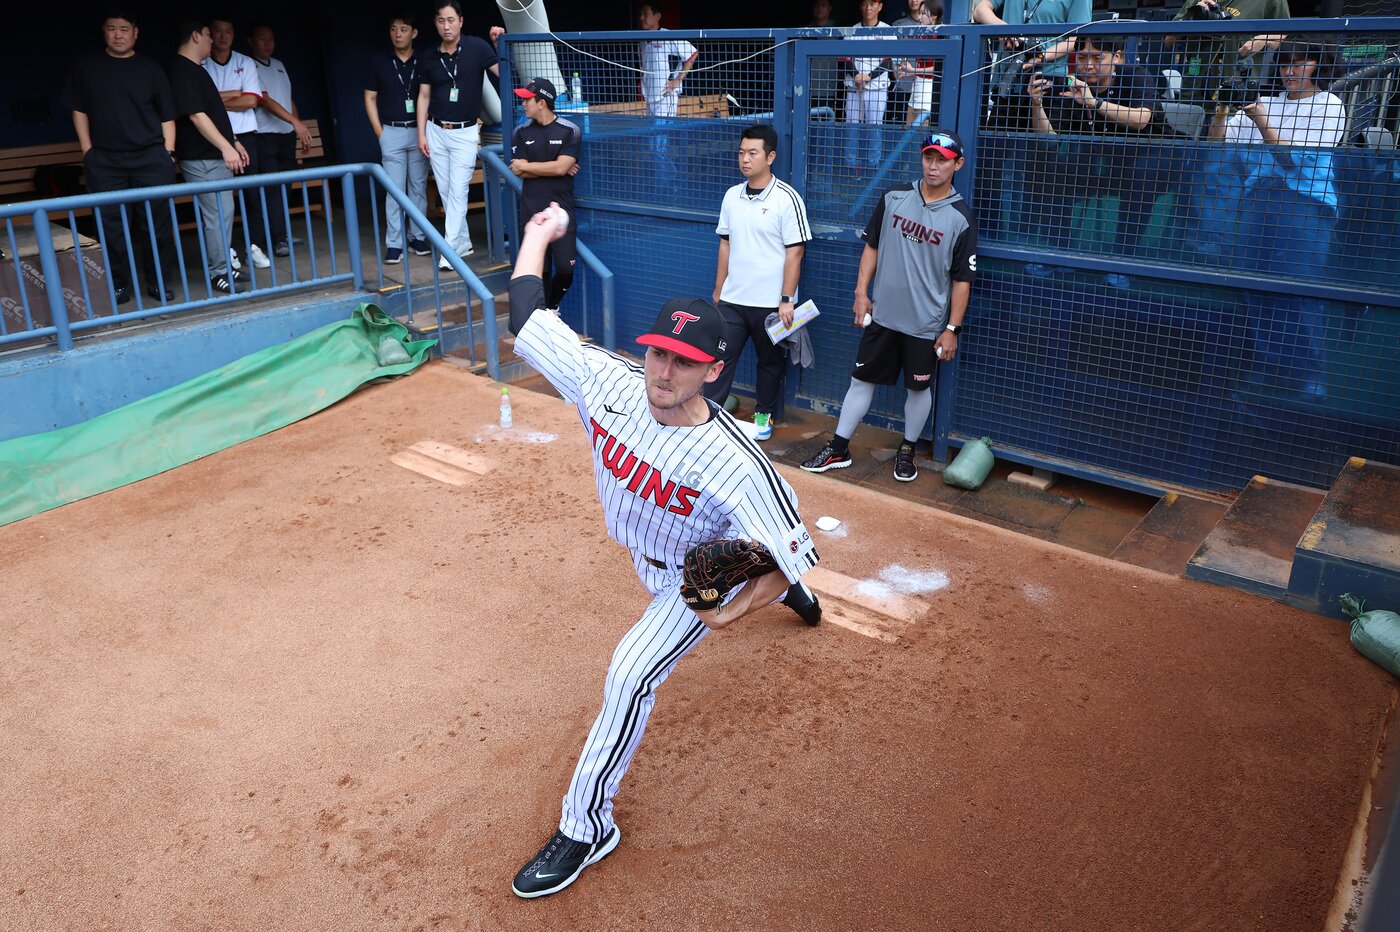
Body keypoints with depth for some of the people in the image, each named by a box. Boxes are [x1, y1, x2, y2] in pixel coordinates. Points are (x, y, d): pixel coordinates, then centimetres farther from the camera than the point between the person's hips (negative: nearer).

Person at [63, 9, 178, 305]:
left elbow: (167, 115, 7)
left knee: (157, 224, 1)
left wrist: (168, 153, -1)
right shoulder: (86, 67, 8)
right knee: (112, 226, 2)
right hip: (104, 160, 1)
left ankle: (159, 281, 13)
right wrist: (87, 151, 3)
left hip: (151, 158, -1)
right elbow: (79, 110, 11)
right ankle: (118, 284, 10)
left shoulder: (150, 69, 6)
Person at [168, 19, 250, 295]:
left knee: (220, 212, 12)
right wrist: (226, 147, -23)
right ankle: (218, 273, -4)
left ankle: (222, 267, 18)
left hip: (215, 155, 10)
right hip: (202, 158, -10)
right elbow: (196, 115, -20)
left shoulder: (196, 70, 18)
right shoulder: (181, 71, -13)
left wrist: (233, 142, 24)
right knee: (218, 214, -10)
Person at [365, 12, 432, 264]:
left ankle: (418, 237, 15)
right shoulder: (379, 61, 3)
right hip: (392, 132, -1)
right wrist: (379, 131, 0)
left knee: (418, 187, 6)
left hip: (419, 131, 1)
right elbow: (370, 97, 7)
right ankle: (394, 244, -1)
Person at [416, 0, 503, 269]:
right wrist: (421, 134, 4)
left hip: (465, 133, -4)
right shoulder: (428, 57, 4)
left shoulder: (476, 47, -6)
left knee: (458, 192, -8)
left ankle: (450, 251, -6)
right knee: (445, 192, 8)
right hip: (436, 131, 4)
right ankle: (464, 242, 21)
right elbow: (424, 97, 9)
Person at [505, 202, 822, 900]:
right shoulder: (609, 382, -31)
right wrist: (537, 237, -10)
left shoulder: (735, 463, -42)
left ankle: (587, 827, 3)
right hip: (645, 555, 7)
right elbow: (527, 316, -20)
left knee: (629, 676, -18)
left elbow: (792, 550, -33)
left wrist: (737, 611, -47)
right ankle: (793, 595, 73)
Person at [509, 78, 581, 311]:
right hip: (532, 212, 2)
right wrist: (552, 168, -7)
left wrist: (527, 165, -4)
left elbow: (561, 167, -13)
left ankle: (552, 308, 19)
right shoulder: (521, 132, 8)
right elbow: (518, 171, -2)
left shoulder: (570, 131, -1)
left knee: (566, 268, -8)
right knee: (540, 270, 3)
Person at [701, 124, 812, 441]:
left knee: (770, 362, 12)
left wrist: (786, 300, -15)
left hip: (771, 302, -4)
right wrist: (718, 289, 14)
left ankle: (764, 414, 30)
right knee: (721, 358, 5)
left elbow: (794, 253, -12)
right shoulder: (732, 196, 5)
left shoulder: (787, 199, -12)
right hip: (732, 299, 4)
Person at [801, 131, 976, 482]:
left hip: (925, 325, -2)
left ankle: (907, 451, 31)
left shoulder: (961, 218, -9)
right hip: (882, 315, 3)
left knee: (918, 387, 11)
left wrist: (952, 328, -8)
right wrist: (861, 292, 3)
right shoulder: (894, 197, 0)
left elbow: (962, 280, -6)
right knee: (862, 379, 9)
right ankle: (838, 449, 20)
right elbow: (872, 246, 9)